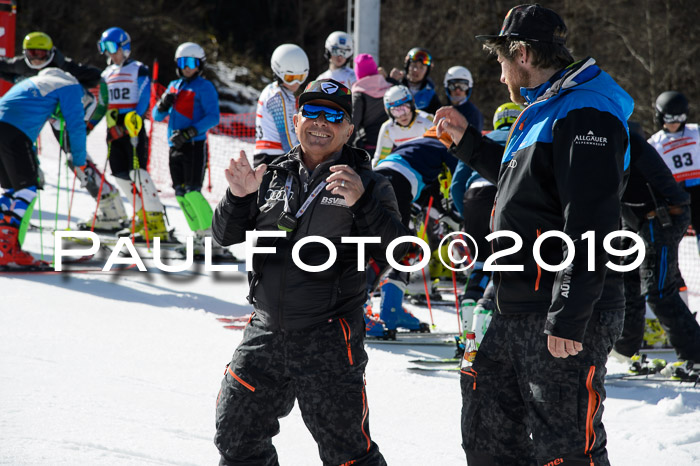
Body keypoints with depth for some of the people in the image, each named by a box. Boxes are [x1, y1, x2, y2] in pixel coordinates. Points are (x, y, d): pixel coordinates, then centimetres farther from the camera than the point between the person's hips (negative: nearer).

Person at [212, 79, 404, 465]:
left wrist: (362, 202, -27)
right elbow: (226, 236, 12)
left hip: (330, 339, -5)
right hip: (266, 332, 5)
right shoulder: (274, 176, 10)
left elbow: (396, 250, -12)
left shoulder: (366, 183, 0)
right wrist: (239, 197, -8)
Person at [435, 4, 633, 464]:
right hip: (517, 313, 11)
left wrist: (567, 318, -27)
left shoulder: (585, 116, -16)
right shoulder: (541, 111, 19)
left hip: (568, 320, -11)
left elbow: (591, 225, -24)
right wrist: (468, 141, 33)